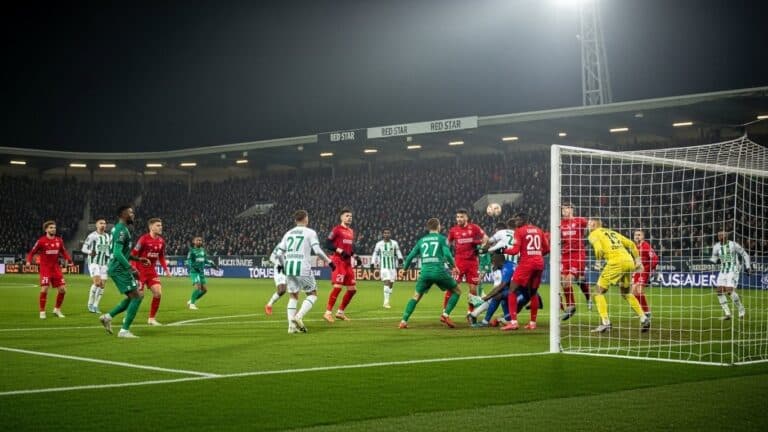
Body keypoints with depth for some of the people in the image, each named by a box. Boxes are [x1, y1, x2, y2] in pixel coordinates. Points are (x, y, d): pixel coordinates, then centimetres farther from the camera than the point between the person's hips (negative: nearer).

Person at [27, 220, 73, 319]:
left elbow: (63, 251, 15)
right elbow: (32, 252, -2)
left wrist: (68, 259, -2)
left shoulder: (59, 240, 4)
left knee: (62, 289, 1)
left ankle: (57, 309, 21)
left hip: (56, 268, 4)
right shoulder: (41, 241, -8)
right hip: (45, 269, -4)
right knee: (44, 289, -14)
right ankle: (42, 312, 2)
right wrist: (28, 261, -19)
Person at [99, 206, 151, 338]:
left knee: (132, 297, 16)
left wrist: (138, 259, 21)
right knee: (136, 297, -8)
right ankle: (124, 330, -7)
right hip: (119, 269, -10)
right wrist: (131, 269, -24)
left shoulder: (119, 228, 17)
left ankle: (108, 316, 15)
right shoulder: (121, 230, -16)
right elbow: (117, 253, -25)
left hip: (118, 269, 10)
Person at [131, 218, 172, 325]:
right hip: (140, 270, -6)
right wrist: (133, 268, -23)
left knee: (158, 293, -4)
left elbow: (161, 257, 16)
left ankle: (152, 318, 8)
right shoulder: (144, 239, -16)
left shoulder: (161, 241, 4)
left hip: (152, 271, 6)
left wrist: (166, 269, 5)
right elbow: (134, 254, -14)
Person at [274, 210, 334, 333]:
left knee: (293, 296, 15)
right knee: (312, 294, 10)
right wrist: (329, 261, 1)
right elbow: (317, 250, -11)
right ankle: (299, 316, -10)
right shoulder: (310, 232, 1)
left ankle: (291, 325, 6)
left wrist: (281, 264, 31)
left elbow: (279, 253, 12)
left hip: (289, 268, 5)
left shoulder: (288, 233, 14)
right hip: (303, 268, -5)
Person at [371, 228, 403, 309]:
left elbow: (398, 252, 9)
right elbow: (375, 254, 10)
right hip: (383, 267, -3)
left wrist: (400, 258, -11)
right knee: (387, 282, -19)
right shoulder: (379, 244, 2)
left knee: (391, 284, 5)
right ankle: (386, 302, -19)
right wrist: (373, 264, 1)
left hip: (392, 267, 3)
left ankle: (386, 302, 17)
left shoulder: (394, 243, 5)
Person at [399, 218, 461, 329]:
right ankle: (445, 314, -2)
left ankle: (404, 321, 2)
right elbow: (447, 254, -7)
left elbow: (410, 256, 16)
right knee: (457, 291, 14)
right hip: (439, 271, -3)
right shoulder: (442, 238, 7)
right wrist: (454, 266, 7)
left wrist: (405, 268, 29)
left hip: (425, 272, 3)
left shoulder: (421, 240, 18)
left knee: (416, 296, 15)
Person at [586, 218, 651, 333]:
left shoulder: (594, 234, 8)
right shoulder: (611, 232, 28)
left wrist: (598, 262, 7)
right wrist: (637, 260, 24)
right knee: (626, 293, 25)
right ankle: (644, 318, 16)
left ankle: (605, 323, -6)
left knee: (599, 291, 4)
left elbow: (599, 249, -11)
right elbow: (631, 244, 25)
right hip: (629, 261, 7)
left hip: (616, 262, -7)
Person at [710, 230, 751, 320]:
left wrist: (748, 267, -1)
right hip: (723, 271, 6)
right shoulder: (716, 246, 4)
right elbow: (714, 259, 15)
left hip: (733, 270, -6)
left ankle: (741, 309, 3)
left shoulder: (733, 245, -8)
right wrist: (709, 261, -8)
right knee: (720, 291, -7)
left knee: (729, 291, -18)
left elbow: (744, 254, 4)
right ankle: (727, 314, 0)